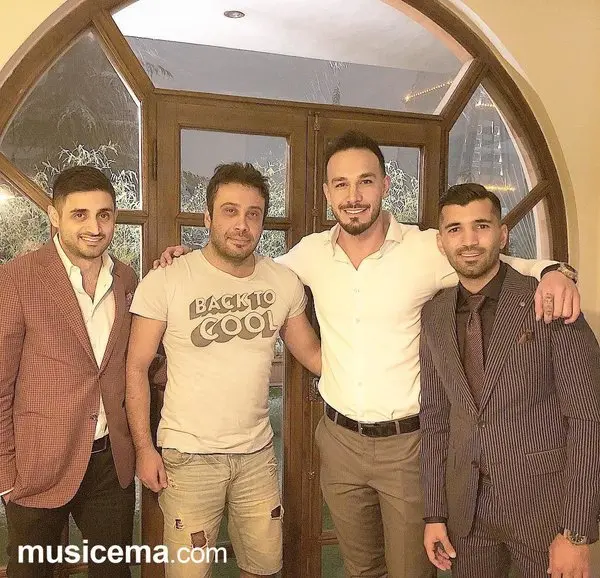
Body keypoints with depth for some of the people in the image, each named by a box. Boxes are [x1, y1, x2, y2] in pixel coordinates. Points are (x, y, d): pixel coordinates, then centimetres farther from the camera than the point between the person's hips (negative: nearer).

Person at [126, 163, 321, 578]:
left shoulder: (285, 282, -3)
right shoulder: (165, 282, -13)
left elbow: (312, 353, 7)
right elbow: (137, 367, -6)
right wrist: (144, 448, -8)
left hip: (258, 453, 4)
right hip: (188, 457, -3)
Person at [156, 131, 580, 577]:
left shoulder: (427, 249, -13)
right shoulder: (312, 252, -1)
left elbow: (508, 268, -5)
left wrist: (551, 271, -26)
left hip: (407, 442, -3)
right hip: (339, 439, 4)